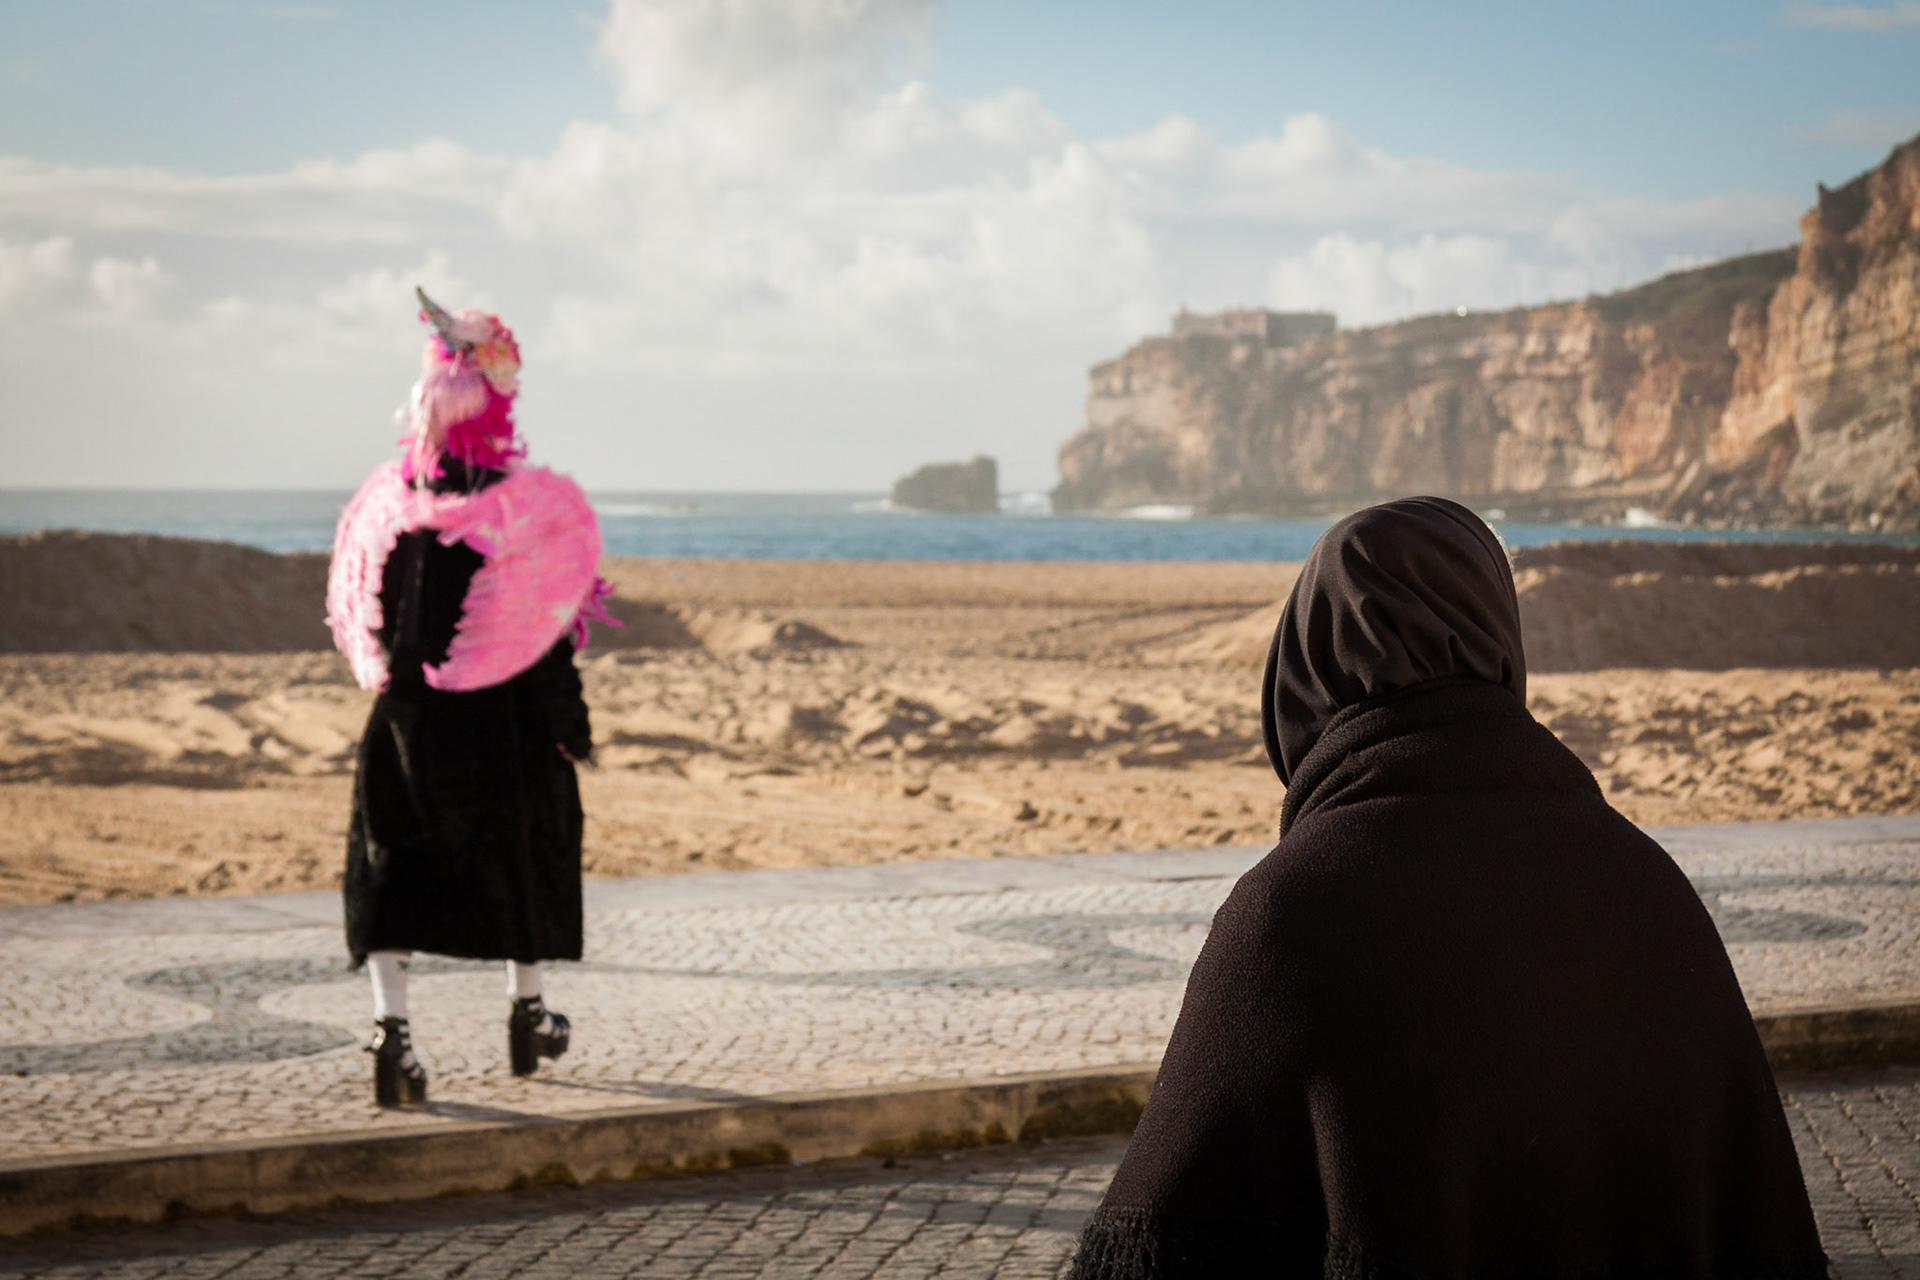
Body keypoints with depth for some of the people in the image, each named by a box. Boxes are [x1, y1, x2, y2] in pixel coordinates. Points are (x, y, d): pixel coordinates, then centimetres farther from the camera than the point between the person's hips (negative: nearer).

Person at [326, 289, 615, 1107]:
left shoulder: (385, 503, 0)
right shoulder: (531, 506, -10)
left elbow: (359, 619, 9)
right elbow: (552, 633, -8)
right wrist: (573, 728, 0)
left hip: (407, 717, 2)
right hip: (505, 722, -2)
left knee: (392, 866, 4)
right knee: (525, 854, 17)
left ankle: (390, 1024, -11)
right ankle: (527, 1011, 31)